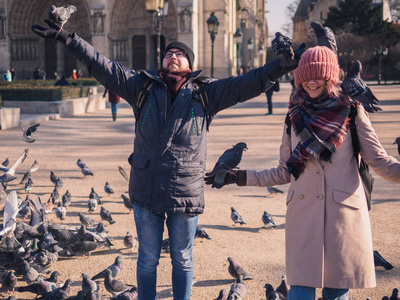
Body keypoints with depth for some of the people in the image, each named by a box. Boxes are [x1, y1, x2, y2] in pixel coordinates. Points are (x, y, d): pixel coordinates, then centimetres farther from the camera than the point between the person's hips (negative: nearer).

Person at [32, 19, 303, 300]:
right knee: (148, 259, 14)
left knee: (182, 260, 14)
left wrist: (286, 63, -15)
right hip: (146, 193, 1)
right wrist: (66, 38, -4)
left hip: (186, 194, -1)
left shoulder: (206, 93, 1)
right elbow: (103, 66, 1)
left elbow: (250, 82, -4)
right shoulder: (143, 86, 4)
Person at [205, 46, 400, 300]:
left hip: (344, 212, -1)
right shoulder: (295, 117, 10)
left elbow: (379, 160, 0)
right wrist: (242, 177, 12)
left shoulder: (351, 112, 3)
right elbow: (285, 173, 15)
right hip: (304, 212, 2)